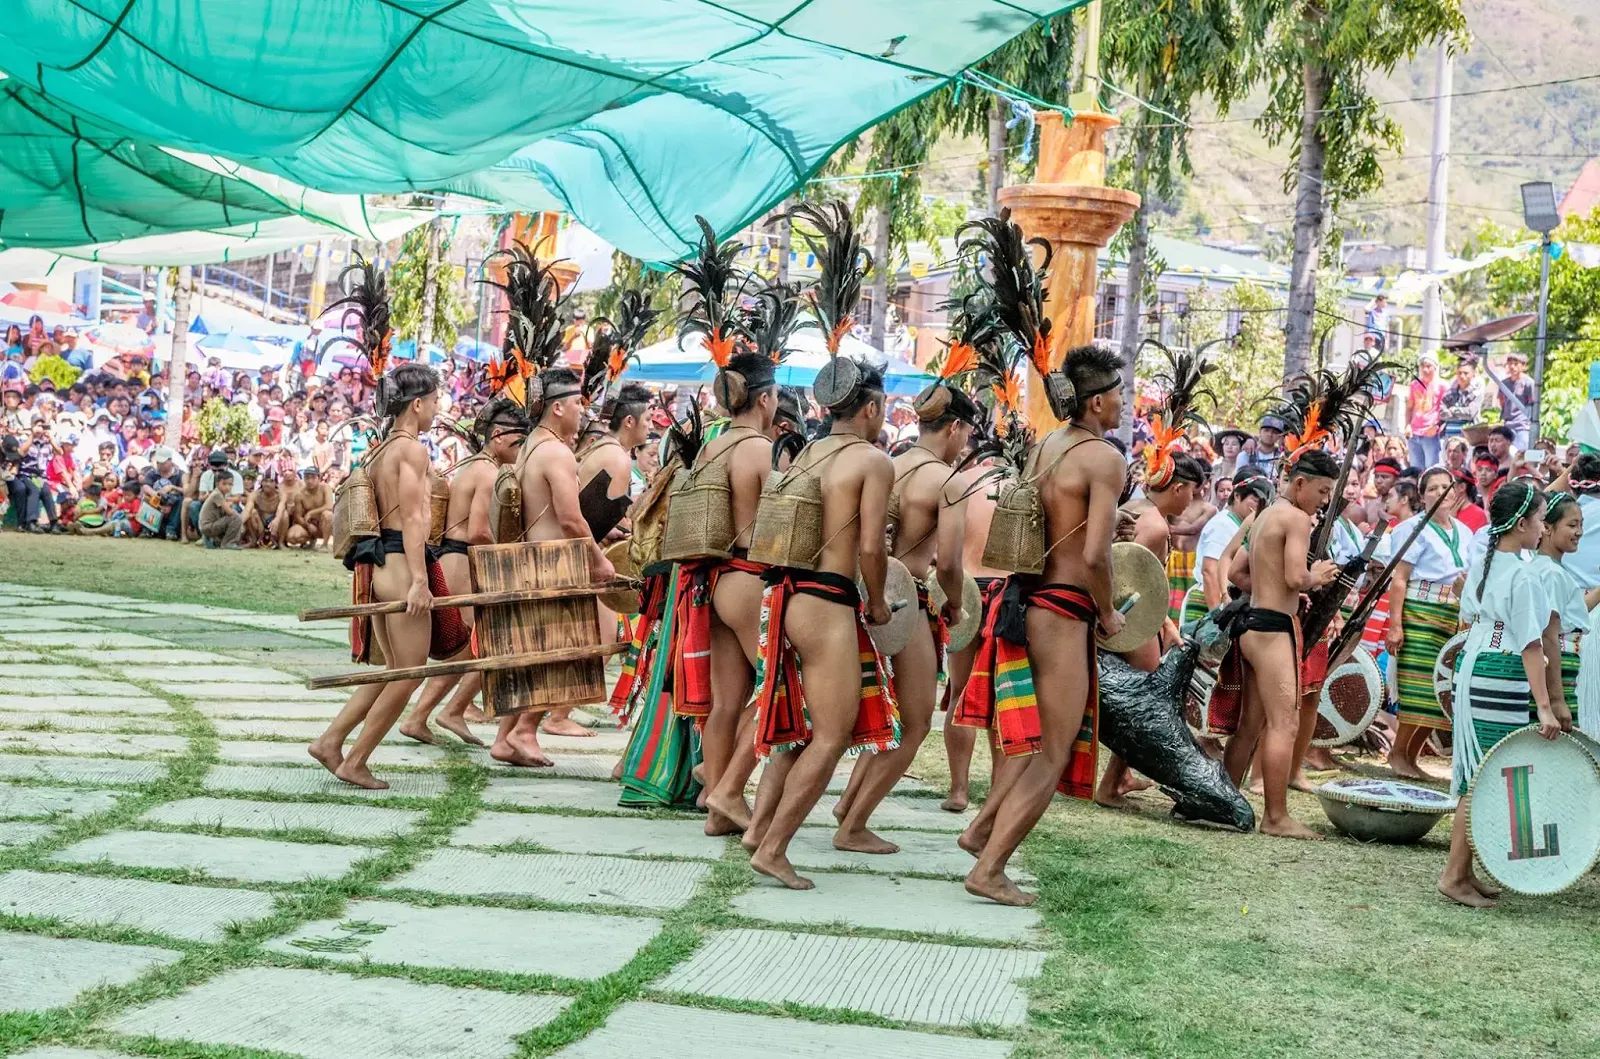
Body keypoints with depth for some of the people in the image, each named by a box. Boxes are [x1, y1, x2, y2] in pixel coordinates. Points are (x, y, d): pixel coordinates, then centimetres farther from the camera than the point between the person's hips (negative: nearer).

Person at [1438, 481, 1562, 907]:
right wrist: (1545, 706, -18)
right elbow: (1531, 647, -18)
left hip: (1471, 671, 9)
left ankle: (1463, 871, 16)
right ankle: (1455, 876, 0)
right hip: (1502, 682, -9)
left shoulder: (1481, 567, 10)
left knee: (1477, 778, 13)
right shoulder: (1521, 577, -15)